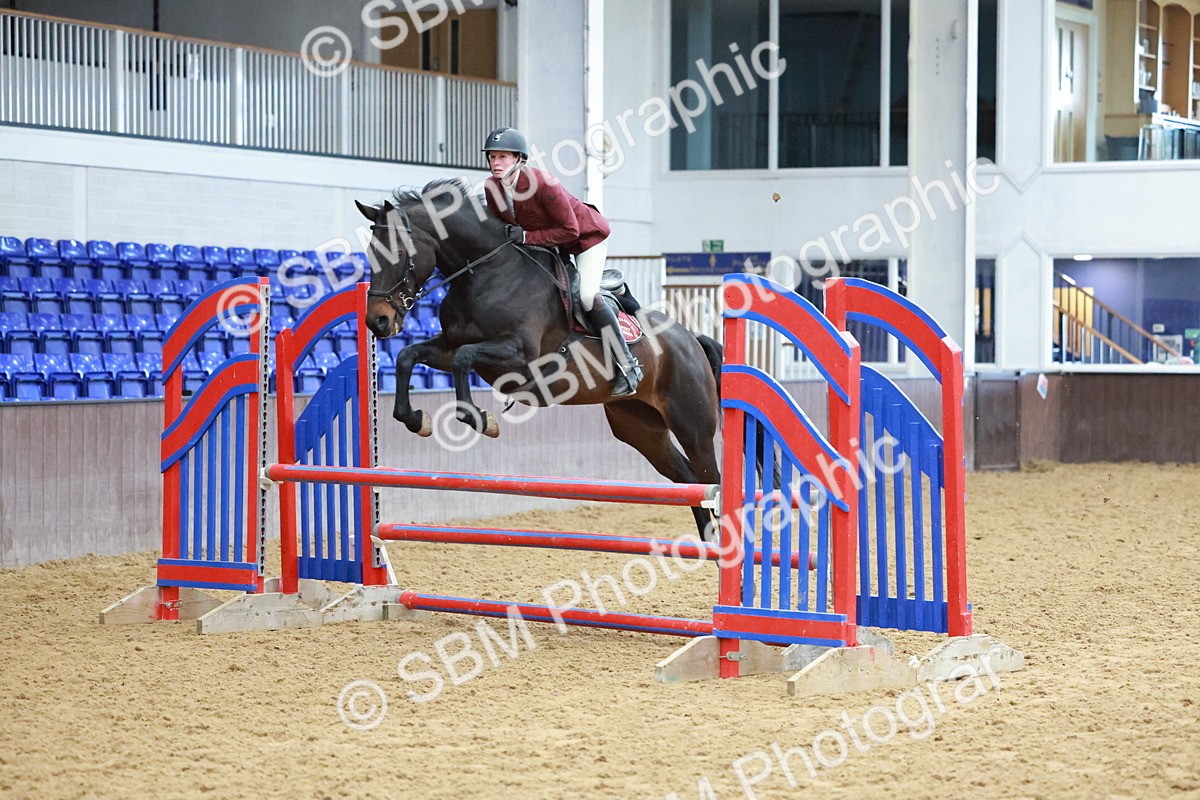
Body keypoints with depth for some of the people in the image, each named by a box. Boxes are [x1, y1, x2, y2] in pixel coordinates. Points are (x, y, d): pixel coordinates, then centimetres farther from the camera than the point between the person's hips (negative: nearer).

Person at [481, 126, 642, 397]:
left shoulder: (542, 182, -36)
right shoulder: (492, 187, -15)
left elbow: (570, 230, -33)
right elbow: (500, 224, 3)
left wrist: (527, 237, -36)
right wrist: (507, 237, -19)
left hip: (587, 233, -8)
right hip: (546, 240, 8)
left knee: (587, 296, -22)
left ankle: (627, 367, -13)